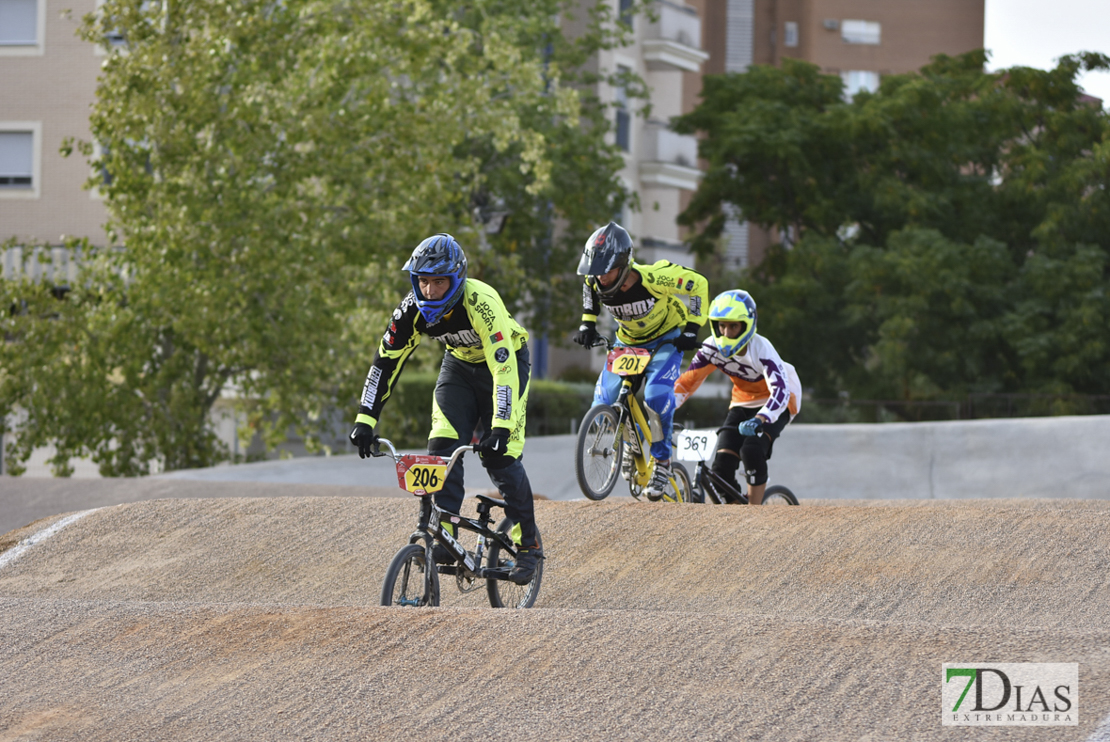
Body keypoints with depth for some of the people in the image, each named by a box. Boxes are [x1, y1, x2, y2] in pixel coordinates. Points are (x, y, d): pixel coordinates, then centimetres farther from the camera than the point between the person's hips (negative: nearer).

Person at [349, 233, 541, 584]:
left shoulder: (481, 302, -37)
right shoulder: (413, 309, -21)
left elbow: (503, 368, -41)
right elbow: (386, 361, -14)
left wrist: (501, 430, -48)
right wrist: (365, 420, -21)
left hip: (505, 362, -5)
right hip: (460, 364, 5)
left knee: (501, 457, -13)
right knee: (442, 448, -15)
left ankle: (529, 545, 1)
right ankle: (444, 537, -11)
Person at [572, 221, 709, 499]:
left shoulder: (654, 278, -36)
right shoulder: (597, 281, -21)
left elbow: (698, 284, -21)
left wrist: (692, 328, -21)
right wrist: (587, 322, -2)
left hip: (665, 339, -5)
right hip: (628, 340, 5)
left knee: (657, 395, -29)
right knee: (604, 405, -9)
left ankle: (662, 462, -10)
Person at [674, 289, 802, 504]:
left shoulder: (761, 349, -30)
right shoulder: (712, 348, -15)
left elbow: (780, 390, -43)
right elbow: (686, 383, -10)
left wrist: (760, 419, -61)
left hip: (775, 405, -5)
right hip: (742, 404, 5)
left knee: (752, 450, -31)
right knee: (722, 466, -13)